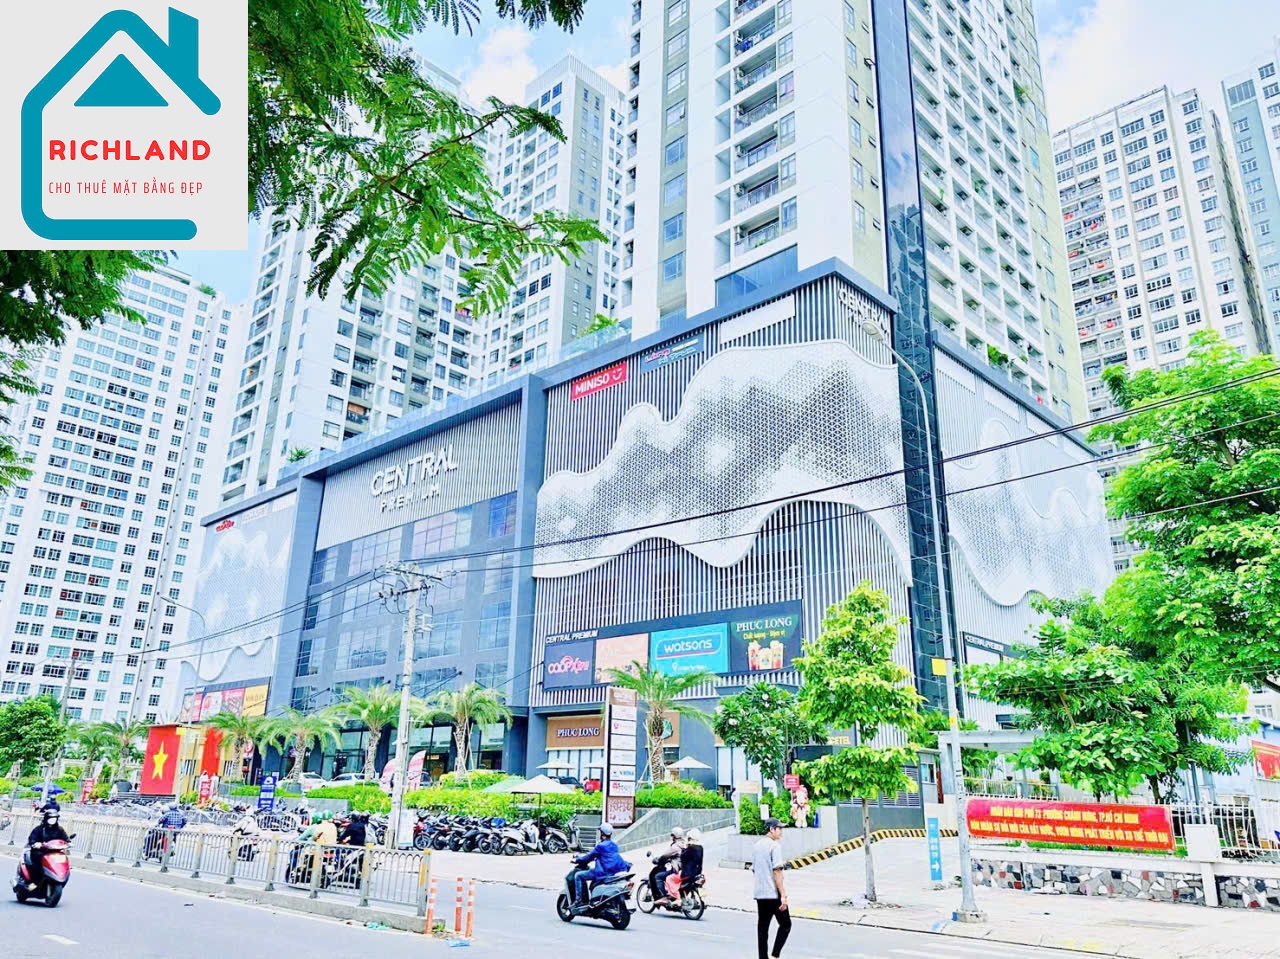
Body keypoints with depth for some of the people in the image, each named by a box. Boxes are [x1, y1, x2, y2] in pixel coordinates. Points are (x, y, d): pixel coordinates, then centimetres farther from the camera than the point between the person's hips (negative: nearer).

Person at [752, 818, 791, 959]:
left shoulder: (756, 846, 13)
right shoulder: (774, 845, -11)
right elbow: (777, 872, -17)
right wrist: (783, 895, -16)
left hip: (759, 894, 7)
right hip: (774, 894, -7)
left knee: (762, 928, 10)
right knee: (785, 924, 6)